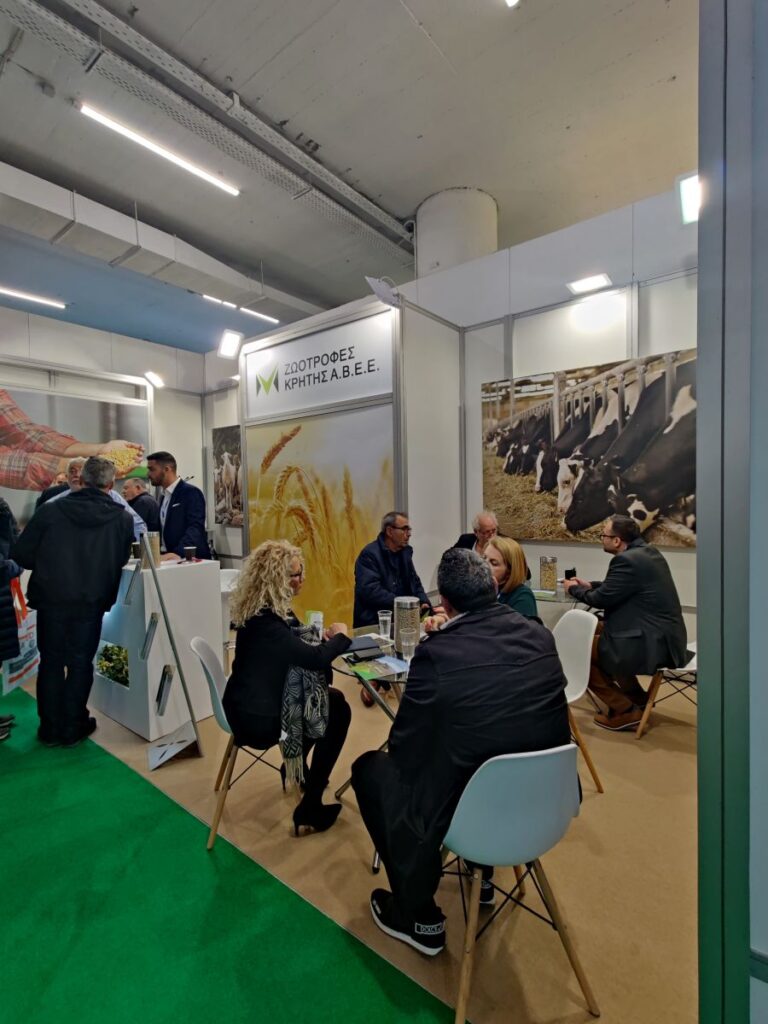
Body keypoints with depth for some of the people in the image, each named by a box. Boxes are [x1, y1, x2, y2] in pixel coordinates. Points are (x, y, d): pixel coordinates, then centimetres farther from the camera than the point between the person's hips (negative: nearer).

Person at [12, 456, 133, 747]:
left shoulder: (51, 510, -8)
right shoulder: (123, 518, -8)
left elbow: (20, 554, -6)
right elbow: (123, 560, -3)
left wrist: (48, 566, 13)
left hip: (51, 599, 1)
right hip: (91, 602, 0)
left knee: (51, 661, 16)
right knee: (80, 663, 13)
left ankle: (50, 728, 26)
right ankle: (73, 728, 23)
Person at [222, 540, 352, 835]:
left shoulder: (262, 609, 0)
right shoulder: (264, 621, -30)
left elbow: (296, 645, 13)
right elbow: (313, 658, -29)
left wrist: (323, 636, -5)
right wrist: (340, 636, -11)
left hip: (255, 703, 9)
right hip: (257, 718, -9)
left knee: (330, 697, 14)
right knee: (338, 710, 1)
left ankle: (298, 765, 32)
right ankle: (310, 807, 9)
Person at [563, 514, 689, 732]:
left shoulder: (627, 560, -20)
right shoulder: (648, 551, 9)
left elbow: (602, 599, -14)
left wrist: (574, 589, 3)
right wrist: (590, 585, 20)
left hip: (653, 644, -10)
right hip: (663, 636, 10)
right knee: (598, 632, 24)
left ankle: (625, 710, 7)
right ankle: (636, 698, 29)